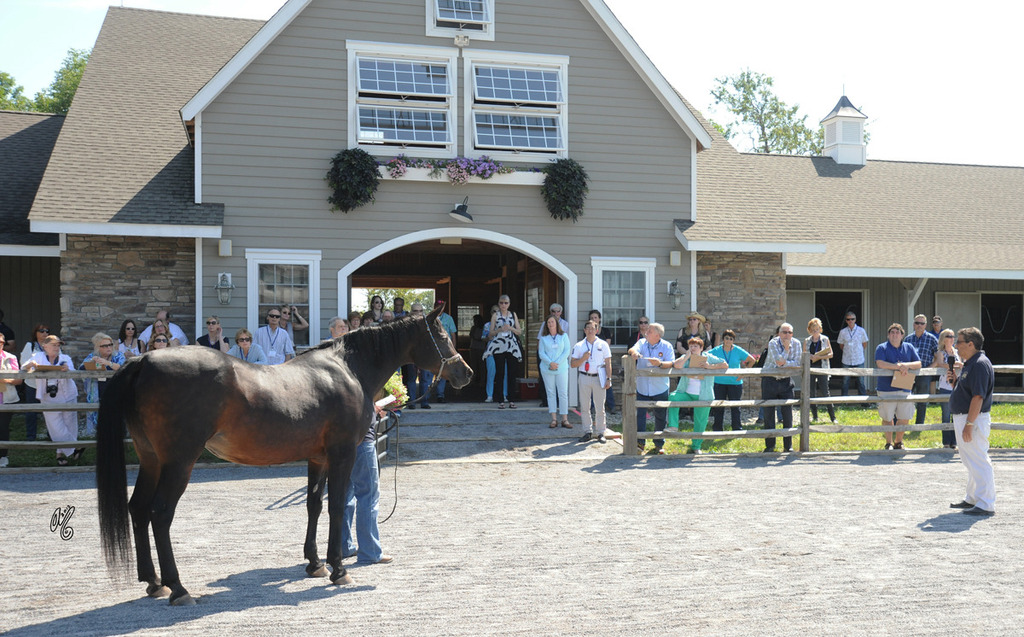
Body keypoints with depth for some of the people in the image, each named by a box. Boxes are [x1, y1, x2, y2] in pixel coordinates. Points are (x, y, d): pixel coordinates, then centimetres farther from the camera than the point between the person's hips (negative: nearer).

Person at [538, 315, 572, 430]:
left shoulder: (564, 336, 5)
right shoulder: (543, 338, 6)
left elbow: (566, 351, -1)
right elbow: (541, 353, 1)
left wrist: (557, 363, -12)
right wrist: (550, 363, -15)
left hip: (561, 368, -1)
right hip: (547, 369, 1)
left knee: (563, 393, -3)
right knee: (551, 393, 2)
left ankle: (565, 419, 0)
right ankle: (554, 419, 6)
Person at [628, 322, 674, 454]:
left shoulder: (666, 346, -3)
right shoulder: (642, 342, 2)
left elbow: (671, 363, -13)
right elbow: (633, 349, -18)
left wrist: (660, 364, -33)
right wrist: (633, 352, -42)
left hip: (660, 389, 0)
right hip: (642, 388, 1)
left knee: (660, 417, 10)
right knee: (640, 415, -6)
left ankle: (659, 444, 24)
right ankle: (639, 443, 1)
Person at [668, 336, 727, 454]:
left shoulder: (708, 357, 1)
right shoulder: (686, 358, 2)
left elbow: (725, 365, -6)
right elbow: (677, 365, -20)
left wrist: (710, 366, -15)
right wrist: (687, 355, -14)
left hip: (703, 396, -1)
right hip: (686, 392, 1)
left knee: (700, 422, 4)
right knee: (672, 397, -28)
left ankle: (696, 446, 21)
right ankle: (673, 426, -22)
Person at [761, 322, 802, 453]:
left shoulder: (796, 344, -3)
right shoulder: (773, 343, -12)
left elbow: (797, 364, -9)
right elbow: (778, 360, -23)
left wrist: (784, 363, -20)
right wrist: (787, 349, -18)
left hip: (786, 381, 2)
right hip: (770, 380, -2)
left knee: (788, 413, 1)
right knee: (769, 413, 0)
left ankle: (788, 446, 11)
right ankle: (770, 445, 8)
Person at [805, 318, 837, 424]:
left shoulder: (825, 339, 2)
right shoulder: (807, 341, 10)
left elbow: (830, 354, 1)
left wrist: (819, 357, -13)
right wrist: (810, 357, -9)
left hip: (822, 368, -3)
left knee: (825, 393, -7)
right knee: (811, 393, 4)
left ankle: (832, 417, -2)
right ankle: (814, 416, 15)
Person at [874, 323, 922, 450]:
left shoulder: (909, 348, 11)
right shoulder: (882, 348, -1)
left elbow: (918, 364, 6)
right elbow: (880, 364, -16)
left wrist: (906, 365, -14)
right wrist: (899, 366, -17)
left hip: (905, 389, 3)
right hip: (887, 389, -3)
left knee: (904, 419, 6)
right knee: (887, 418, 4)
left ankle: (898, 442, 24)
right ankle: (888, 443, 19)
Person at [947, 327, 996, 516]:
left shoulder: (980, 364, -18)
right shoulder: (969, 363, 14)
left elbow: (978, 397, -23)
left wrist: (969, 424, -26)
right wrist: (955, 381, 5)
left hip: (974, 419, -11)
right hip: (962, 417, 11)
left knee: (979, 461, -6)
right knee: (970, 461, 19)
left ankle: (986, 504, -2)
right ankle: (972, 499, 29)